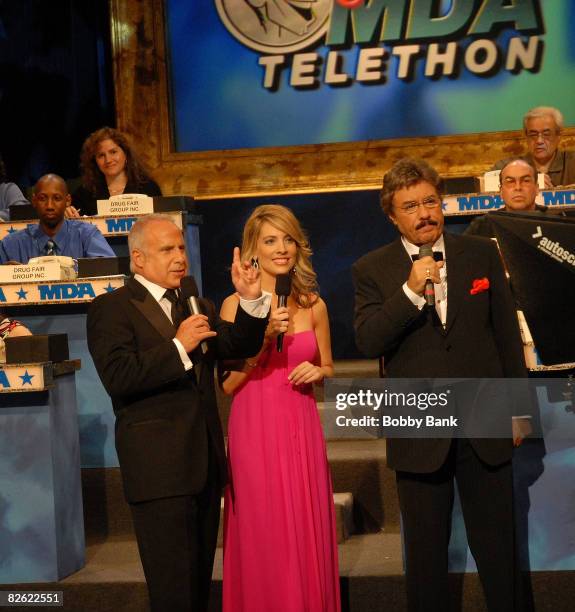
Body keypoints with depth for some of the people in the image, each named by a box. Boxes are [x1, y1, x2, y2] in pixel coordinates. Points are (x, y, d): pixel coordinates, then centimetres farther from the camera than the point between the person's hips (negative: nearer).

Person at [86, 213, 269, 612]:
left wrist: (251, 299, -9)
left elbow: (242, 346, 6)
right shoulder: (111, 309, -6)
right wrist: (179, 347, -19)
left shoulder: (198, 307, 16)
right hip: (159, 466, -7)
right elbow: (117, 377, -19)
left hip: (206, 462, 7)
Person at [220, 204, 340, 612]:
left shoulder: (313, 305, 6)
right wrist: (264, 337, -17)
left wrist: (316, 372, -5)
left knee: (307, 535, 8)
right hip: (255, 430, -3)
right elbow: (227, 383, -7)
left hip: (302, 430, 3)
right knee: (262, 540, 3)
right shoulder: (235, 305, -3)